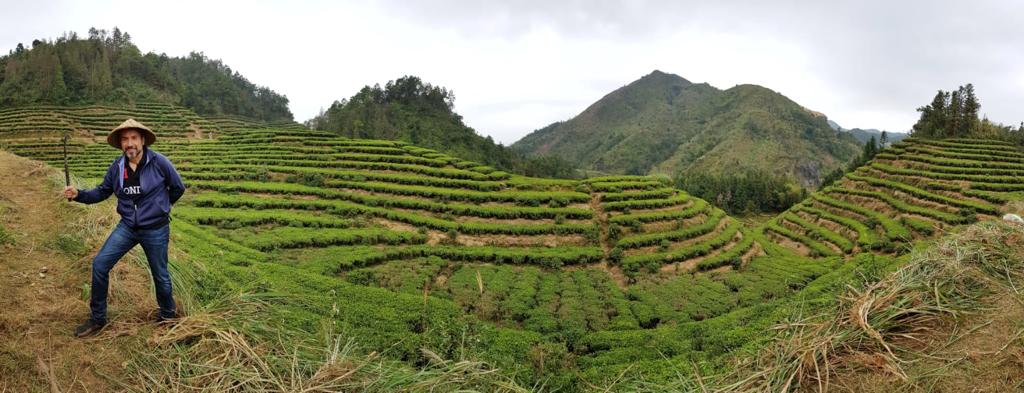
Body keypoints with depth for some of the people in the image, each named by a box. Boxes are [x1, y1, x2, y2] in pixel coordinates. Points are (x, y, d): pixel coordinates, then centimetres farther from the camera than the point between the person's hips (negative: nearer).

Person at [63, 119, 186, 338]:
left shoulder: (159, 162, -14)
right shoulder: (117, 167, -2)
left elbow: (178, 188, -1)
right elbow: (102, 192, 8)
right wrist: (79, 195, -10)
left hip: (156, 230, -4)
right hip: (127, 227, 4)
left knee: (160, 275, 8)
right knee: (100, 264, -5)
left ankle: (168, 315, 33)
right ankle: (98, 319, 10)